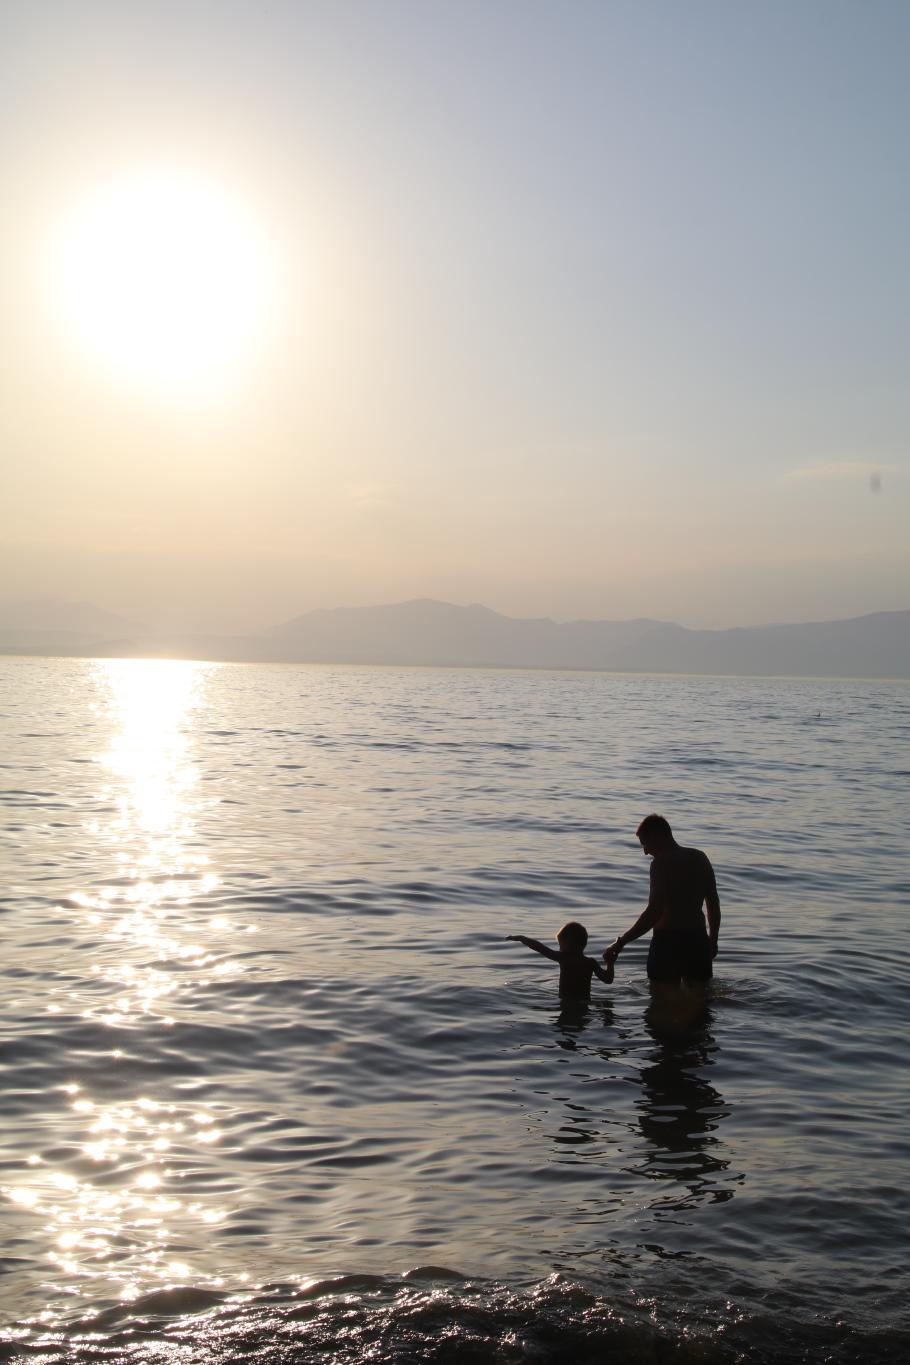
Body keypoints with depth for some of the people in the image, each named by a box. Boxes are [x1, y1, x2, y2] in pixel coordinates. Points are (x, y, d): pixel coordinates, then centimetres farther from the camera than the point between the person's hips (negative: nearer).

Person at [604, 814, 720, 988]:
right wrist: (713, 939, 25)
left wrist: (620, 943, -17)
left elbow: (654, 912, -19)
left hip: (668, 941, -6)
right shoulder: (700, 858, 9)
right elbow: (713, 903, 13)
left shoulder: (661, 863, -12)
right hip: (697, 939, 7)